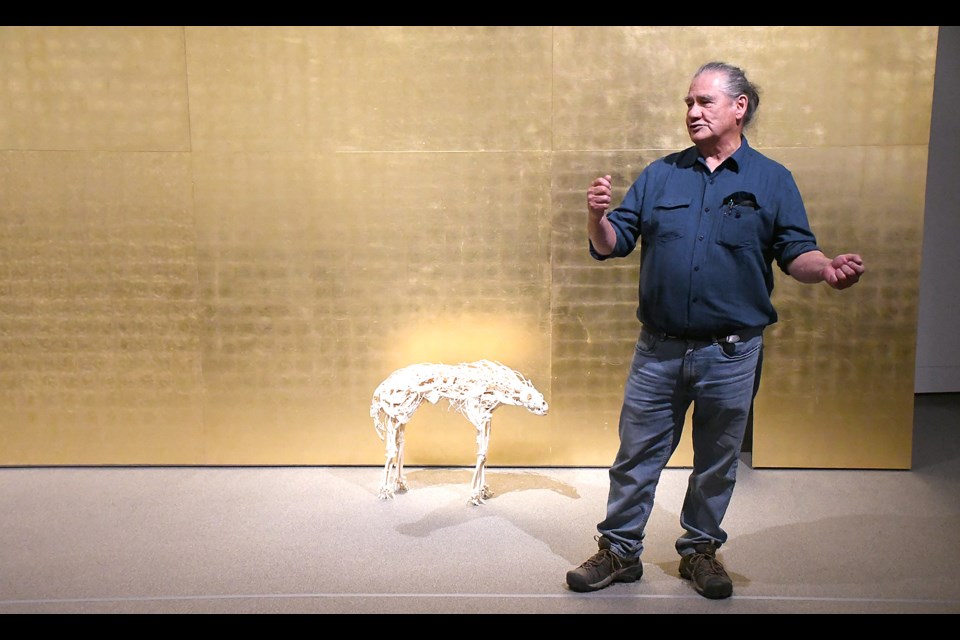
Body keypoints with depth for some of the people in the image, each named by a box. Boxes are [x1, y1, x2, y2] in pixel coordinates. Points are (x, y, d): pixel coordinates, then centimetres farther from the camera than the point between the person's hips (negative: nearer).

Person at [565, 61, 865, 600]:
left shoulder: (773, 180, 3)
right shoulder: (661, 175, 7)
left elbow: (795, 252, 1)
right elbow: (612, 246, 4)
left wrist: (827, 267, -21)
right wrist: (598, 217, -17)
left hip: (732, 353, -1)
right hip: (658, 349, 1)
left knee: (717, 463, 14)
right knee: (636, 456, 8)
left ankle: (701, 548, 33)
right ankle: (620, 551, 23)